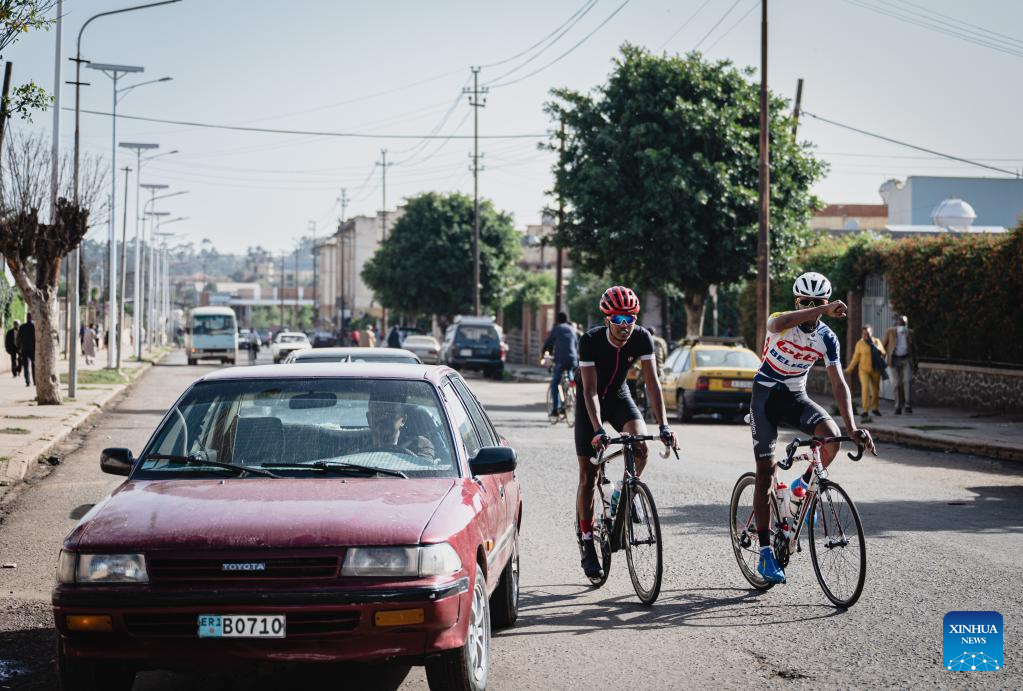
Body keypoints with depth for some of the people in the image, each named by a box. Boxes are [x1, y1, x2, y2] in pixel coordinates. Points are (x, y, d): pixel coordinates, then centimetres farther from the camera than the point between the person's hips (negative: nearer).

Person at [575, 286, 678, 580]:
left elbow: (652, 382, -25)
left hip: (619, 396, 2)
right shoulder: (590, 340, -29)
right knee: (588, 475, -3)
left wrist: (663, 425, -35)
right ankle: (587, 544, 7)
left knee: (641, 447, -27)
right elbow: (590, 389, -32)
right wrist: (598, 430, -43)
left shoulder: (641, 338, -22)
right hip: (592, 402, -2)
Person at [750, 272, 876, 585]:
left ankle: (804, 485, 3)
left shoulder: (827, 338, -7)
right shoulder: (781, 321, -17)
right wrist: (823, 311, -59)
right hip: (766, 395, -3)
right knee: (765, 471, -8)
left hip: (796, 397, 3)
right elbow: (779, 324, -44)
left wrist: (852, 426, -23)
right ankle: (765, 553, -3)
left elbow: (839, 383, -10)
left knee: (831, 435, -28)